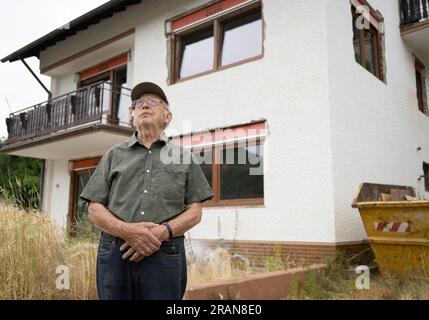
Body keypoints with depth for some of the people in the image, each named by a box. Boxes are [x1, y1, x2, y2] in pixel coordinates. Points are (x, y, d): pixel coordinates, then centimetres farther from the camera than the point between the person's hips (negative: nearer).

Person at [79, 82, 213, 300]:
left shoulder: (184, 156, 13)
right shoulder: (113, 155, 15)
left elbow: (195, 212, 7)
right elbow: (94, 210, 9)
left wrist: (163, 232, -12)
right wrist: (127, 230, -10)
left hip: (165, 255, -1)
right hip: (115, 252, 1)